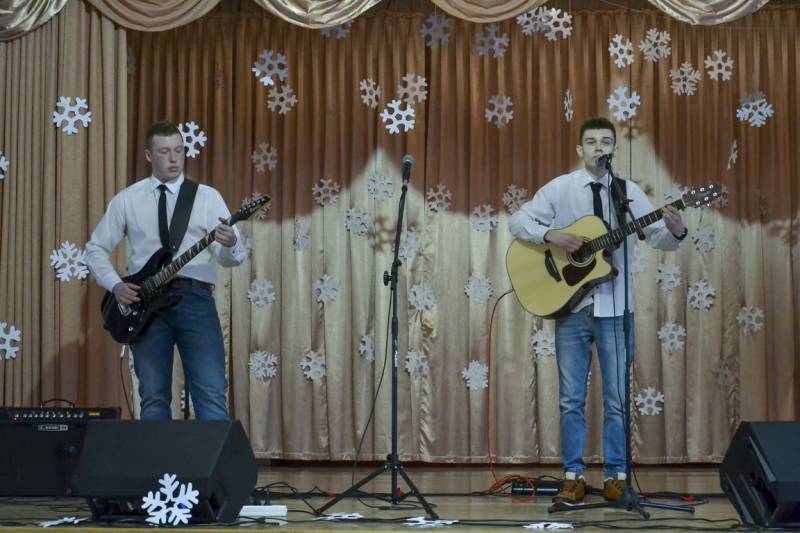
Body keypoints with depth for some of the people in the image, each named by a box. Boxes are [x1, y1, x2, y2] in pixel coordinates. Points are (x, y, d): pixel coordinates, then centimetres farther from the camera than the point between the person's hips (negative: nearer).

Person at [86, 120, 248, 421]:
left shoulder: (207, 196, 7)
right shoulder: (128, 199, 10)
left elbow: (231, 257, 0)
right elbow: (96, 248, 14)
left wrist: (231, 244, -24)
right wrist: (115, 285, -3)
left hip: (194, 298, -1)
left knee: (212, 394, -11)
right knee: (153, 398, 3)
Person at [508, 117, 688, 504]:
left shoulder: (629, 192, 5)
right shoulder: (559, 188, 1)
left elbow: (658, 239, 3)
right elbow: (518, 221, -2)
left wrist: (676, 232, -19)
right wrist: (551, 234, -19)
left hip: (615, 309, 1)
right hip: (572, 306, -1)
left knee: (616, 397, 5)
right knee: (571, 398, 4)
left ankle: (616, 475, 14)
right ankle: (573, 476, 11)